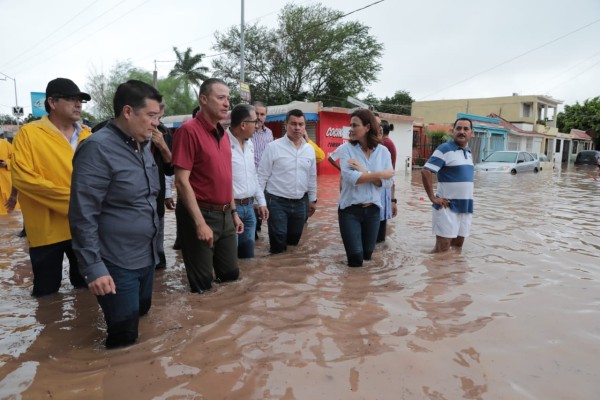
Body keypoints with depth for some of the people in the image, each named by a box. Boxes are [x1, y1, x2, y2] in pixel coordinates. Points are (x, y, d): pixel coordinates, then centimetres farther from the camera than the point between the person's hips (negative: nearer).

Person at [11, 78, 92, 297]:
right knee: (47, 291, 11)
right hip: (48, 228, -4)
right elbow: (22, 177, -16)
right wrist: (70, 197, -18)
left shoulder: (86, 134, 6)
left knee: (85, 284, 19)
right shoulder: (29, 133, -8)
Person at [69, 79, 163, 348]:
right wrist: (93, 268, -20)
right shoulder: (98, 148, -18)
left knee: (142, 317, 24)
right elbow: (83, 215, -20)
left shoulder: (143, 145, 8)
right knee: (124, 340, 6)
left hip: (147, 257, 8)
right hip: (117, 264, -8)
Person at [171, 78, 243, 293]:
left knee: (231, 274, 17)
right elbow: (181, 181, -18)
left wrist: (234, 212, 16)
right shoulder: (189, 130, -13)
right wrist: (200, 223, -21)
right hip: (200, 215, -7)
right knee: (202, 285, 6)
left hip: (224, 215, 7)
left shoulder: (223, 134, 10)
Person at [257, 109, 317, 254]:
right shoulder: (273, 147, -10)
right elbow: (262, 176, -7)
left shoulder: (310, 149, 6)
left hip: (300, 202, 5)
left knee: (294, 241, 17)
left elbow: (312, 177, 14)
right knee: (278, 244, -1)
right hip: (277, 202, -4)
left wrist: (313, 199, 17)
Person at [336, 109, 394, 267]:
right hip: (350, 209, -3)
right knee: (355, 256, 0)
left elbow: (387, 182, -7)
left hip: (372, 210, 3)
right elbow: (350, 177, -22)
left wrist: (364, 171, -18)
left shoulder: (383, 151, 0)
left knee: (367, 254, 15)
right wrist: (380, 174, -15)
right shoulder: (345, 149, -8)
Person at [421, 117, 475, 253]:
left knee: (458, 245, 15)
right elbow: (426, 172, -20)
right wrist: (432, 197, -19)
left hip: (465, 206, 8)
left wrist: (467, 196, 16)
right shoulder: (445, 149, -12)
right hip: (447, 206, -7)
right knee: (443, 248, -4)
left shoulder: (468, 152, 13)